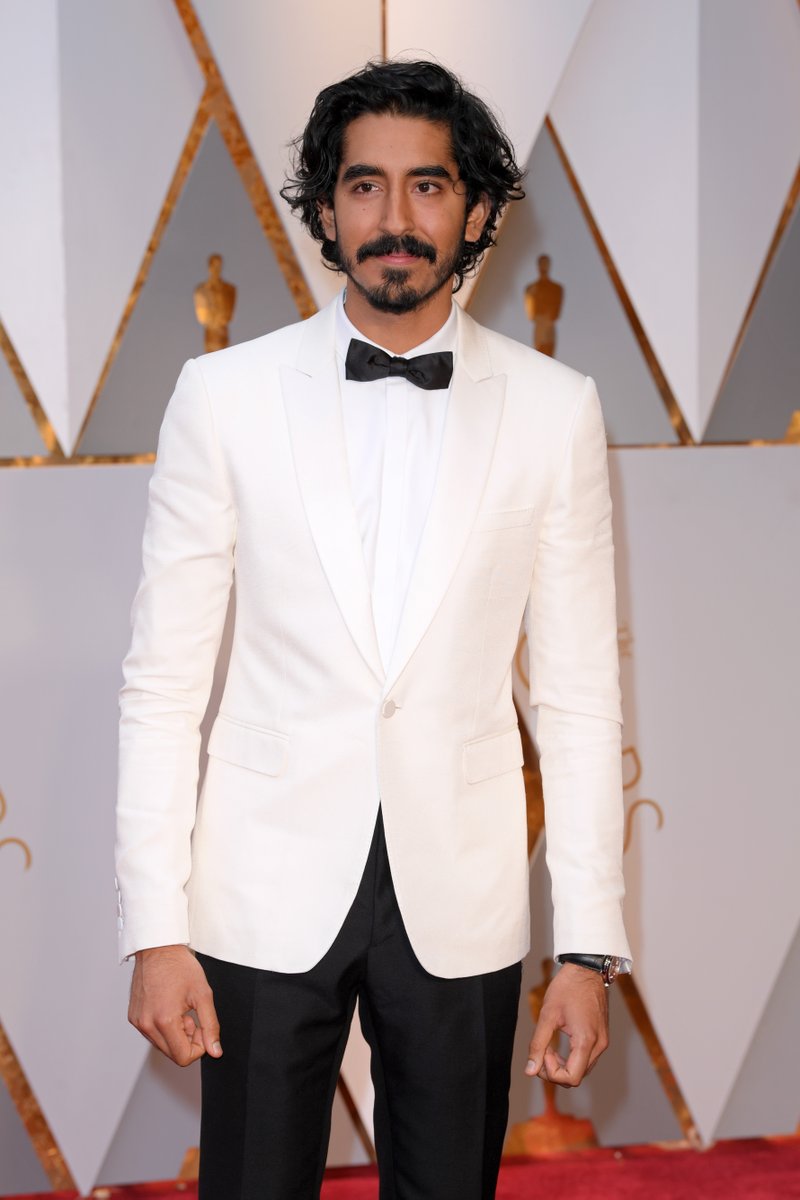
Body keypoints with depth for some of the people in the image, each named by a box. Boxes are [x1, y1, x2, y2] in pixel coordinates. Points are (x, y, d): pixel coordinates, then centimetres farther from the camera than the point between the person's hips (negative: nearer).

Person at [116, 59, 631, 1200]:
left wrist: (591, 945, -1)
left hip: (461, 900, 1)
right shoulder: (226, 394, -2)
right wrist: (156, 929, -5)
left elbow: (579, 697, 1)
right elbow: (164, 683, -1)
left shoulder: (553, 409, 0)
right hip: (269, 894, 0)